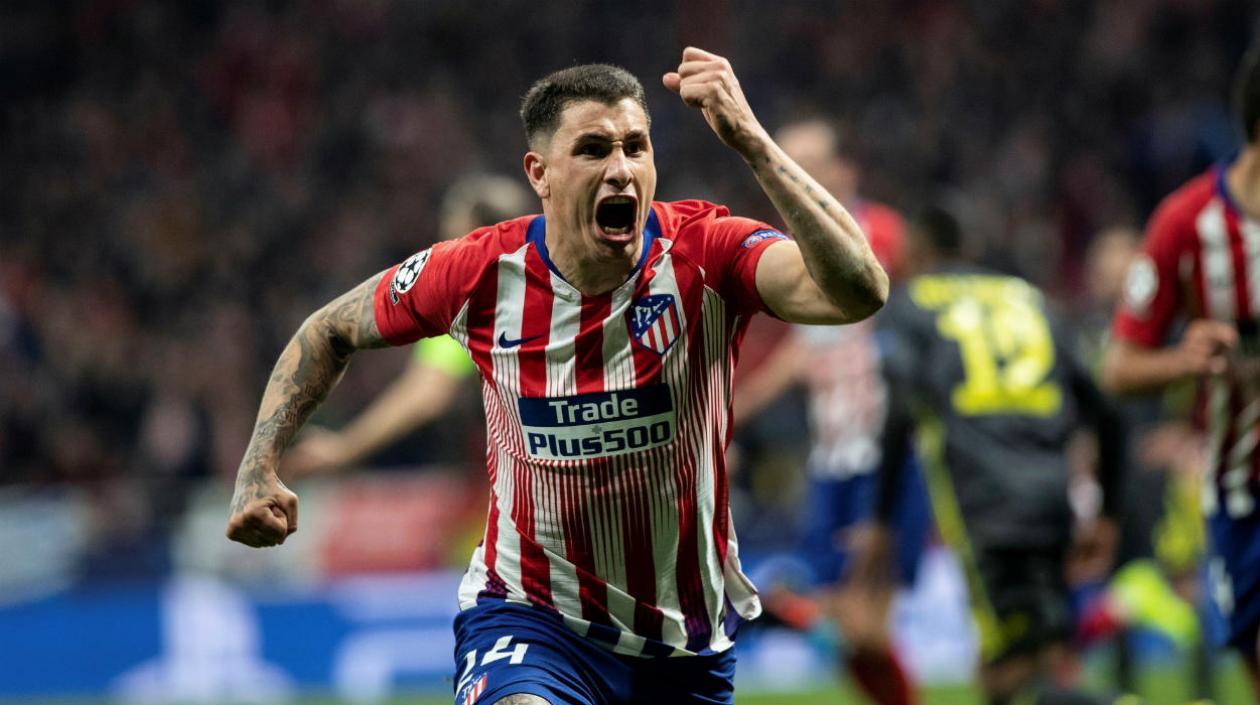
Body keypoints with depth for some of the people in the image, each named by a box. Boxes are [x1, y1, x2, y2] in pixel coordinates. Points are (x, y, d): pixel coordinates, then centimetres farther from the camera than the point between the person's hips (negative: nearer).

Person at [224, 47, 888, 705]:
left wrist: (749, 139, -41)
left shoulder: (703, 252, -15)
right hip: (529, 621, -2)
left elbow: (858, 291, -35)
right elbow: (331, 331, 8)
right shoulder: (480, 273, -11)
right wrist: (258, 470, -1)